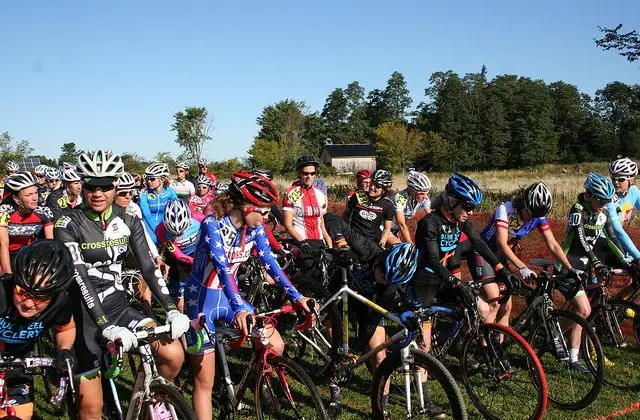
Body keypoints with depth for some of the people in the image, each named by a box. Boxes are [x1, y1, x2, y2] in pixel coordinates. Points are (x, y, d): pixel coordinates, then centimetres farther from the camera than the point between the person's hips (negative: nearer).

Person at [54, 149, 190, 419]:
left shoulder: (128, 221, 0)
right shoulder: (68, 225, -13)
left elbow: (148, 266, -5)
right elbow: (79, 277, -23)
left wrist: (172, 310, -19)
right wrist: (106, 327, -34)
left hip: (118, 306, 4)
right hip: (84, 315, -3)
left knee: (173, 354, -16)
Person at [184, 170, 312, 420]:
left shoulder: (255, 228, -5)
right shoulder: (212, 225, -23)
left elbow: (270, 263, -8)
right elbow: (222, 268, -36)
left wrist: (296, 296, -20)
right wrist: (239, 309, -48)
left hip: (229, 296, 6)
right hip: (202, 299, -5)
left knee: (275, 346, -8)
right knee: (205, 379, -3)